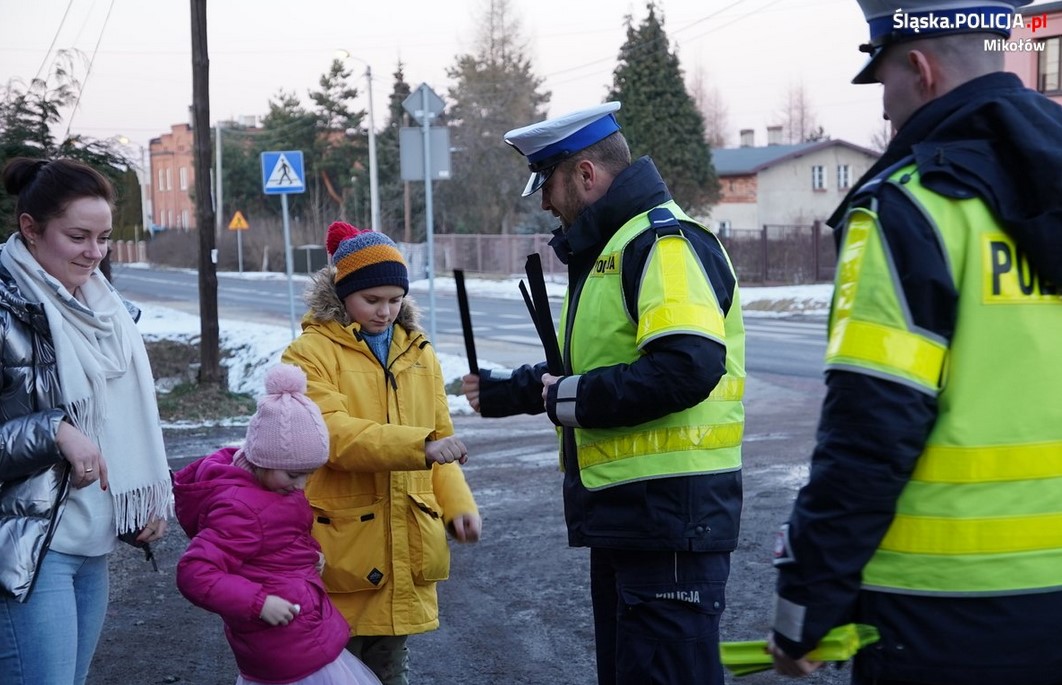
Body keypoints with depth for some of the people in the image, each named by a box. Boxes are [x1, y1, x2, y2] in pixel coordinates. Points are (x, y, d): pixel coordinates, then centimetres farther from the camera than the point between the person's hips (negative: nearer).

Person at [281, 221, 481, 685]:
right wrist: (419, 446, -31)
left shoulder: (418, 353, 10)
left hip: (405, 550, 5)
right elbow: (333, 435, -21)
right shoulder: (311, 353, -7)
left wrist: (457, 505, -1)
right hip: (343, 549, -5)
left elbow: (439, 437, 15)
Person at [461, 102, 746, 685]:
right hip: (622, 513, 11)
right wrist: (507, 391, 26)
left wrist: (571, 399, -18)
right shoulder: (608, 249, 19)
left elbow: (687, 367, -28)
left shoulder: (666, 241, -15)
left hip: (671, 512, -11)